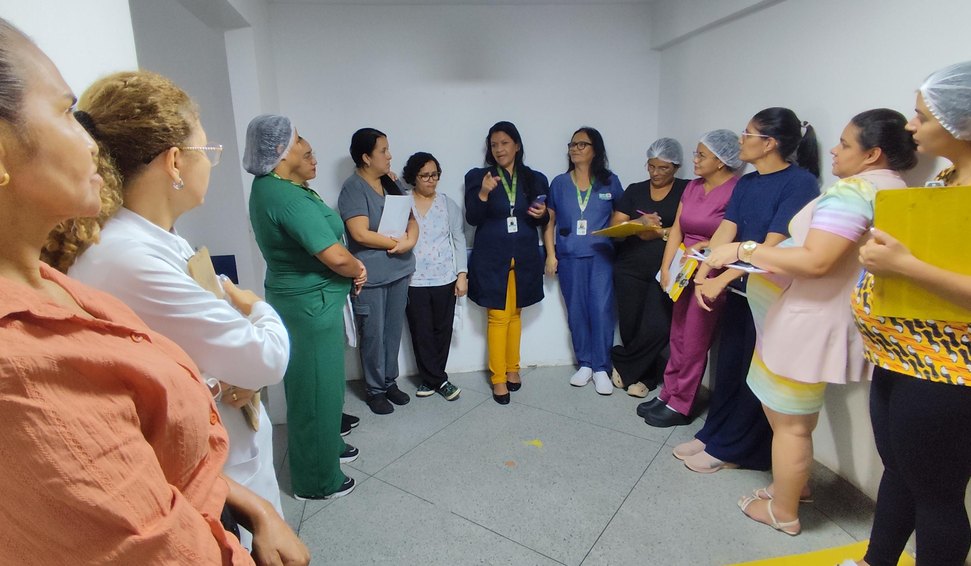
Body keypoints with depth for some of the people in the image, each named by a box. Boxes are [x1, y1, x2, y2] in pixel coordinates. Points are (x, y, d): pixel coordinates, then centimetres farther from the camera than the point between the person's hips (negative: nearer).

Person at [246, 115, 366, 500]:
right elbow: (337, 256, -27)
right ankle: (316, 480, 24)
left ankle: (328, 445, 45)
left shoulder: (269, 186, 7)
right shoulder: (289, 198, -25)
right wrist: (359, 269, -7)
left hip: (303, 299, 10)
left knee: (321, 381, 24)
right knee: (316, 389, 5)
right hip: (312, 305, -10)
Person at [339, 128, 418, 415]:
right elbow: (361, 234, -22)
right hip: (370, 277, -6)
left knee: (394, 332, 16)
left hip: (399, 271, 6)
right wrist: (397, 241, -11)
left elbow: (411, 218, 9)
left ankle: (390, 382, 33)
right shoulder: (353, 188, -13)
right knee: (373, 335, 6)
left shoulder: (391, 183, 9)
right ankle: (375, 389, 24)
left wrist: (410, 240, -12)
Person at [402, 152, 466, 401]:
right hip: (414, 280, -1)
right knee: (421, 333, 4)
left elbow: (459, 240, 5)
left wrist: (462, 274, -1)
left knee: (442, 330, 8)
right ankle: (439, 380, 19)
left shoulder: (448, 204, 4)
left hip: (445, 279, 1)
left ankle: (430, 378, 26)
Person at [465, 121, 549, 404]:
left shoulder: (535, 179, 6)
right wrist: (483, 193, -22)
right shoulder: (478, 177, 0)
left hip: (524, 257, 3)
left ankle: (512, 369, 28)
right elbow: (472, 219, -6)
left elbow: (544, 220, 12)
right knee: (498, 317, -1)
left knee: (515, 314, 13)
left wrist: (541, 214, -11)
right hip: (492, 258, -2)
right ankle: (498, 378, 11)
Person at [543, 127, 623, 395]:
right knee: (576, 311, 6)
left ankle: (601, 368, 4)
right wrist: (550, 254, 2)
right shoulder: (559, 183, 8)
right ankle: (584, 364, 20)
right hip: (569, 258, 2)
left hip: (601, 256, -1)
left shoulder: (610, 182, 6)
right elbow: (549, 221, 10)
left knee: (601, 309, -8)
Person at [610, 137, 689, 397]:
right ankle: (645, 375, 23)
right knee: (630, 325, 0)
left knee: (655, 328, -11)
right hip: (630, 269, 2)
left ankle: (624, 365, 13)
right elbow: (615, 227, 6)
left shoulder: (686, 190, 5)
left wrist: (661, 232, -16)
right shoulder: (634, 191, 13)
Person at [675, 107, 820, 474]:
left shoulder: (800, 182, -13)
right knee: (728, 365, 14)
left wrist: (720, 280, -20)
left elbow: (772, 246, -20)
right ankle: (712, 434, 28)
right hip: (739, 289, 7)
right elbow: (724, 232, 0)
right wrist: (702, 276, -13)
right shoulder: (746, 183, 9)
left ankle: (731, 449, 20)